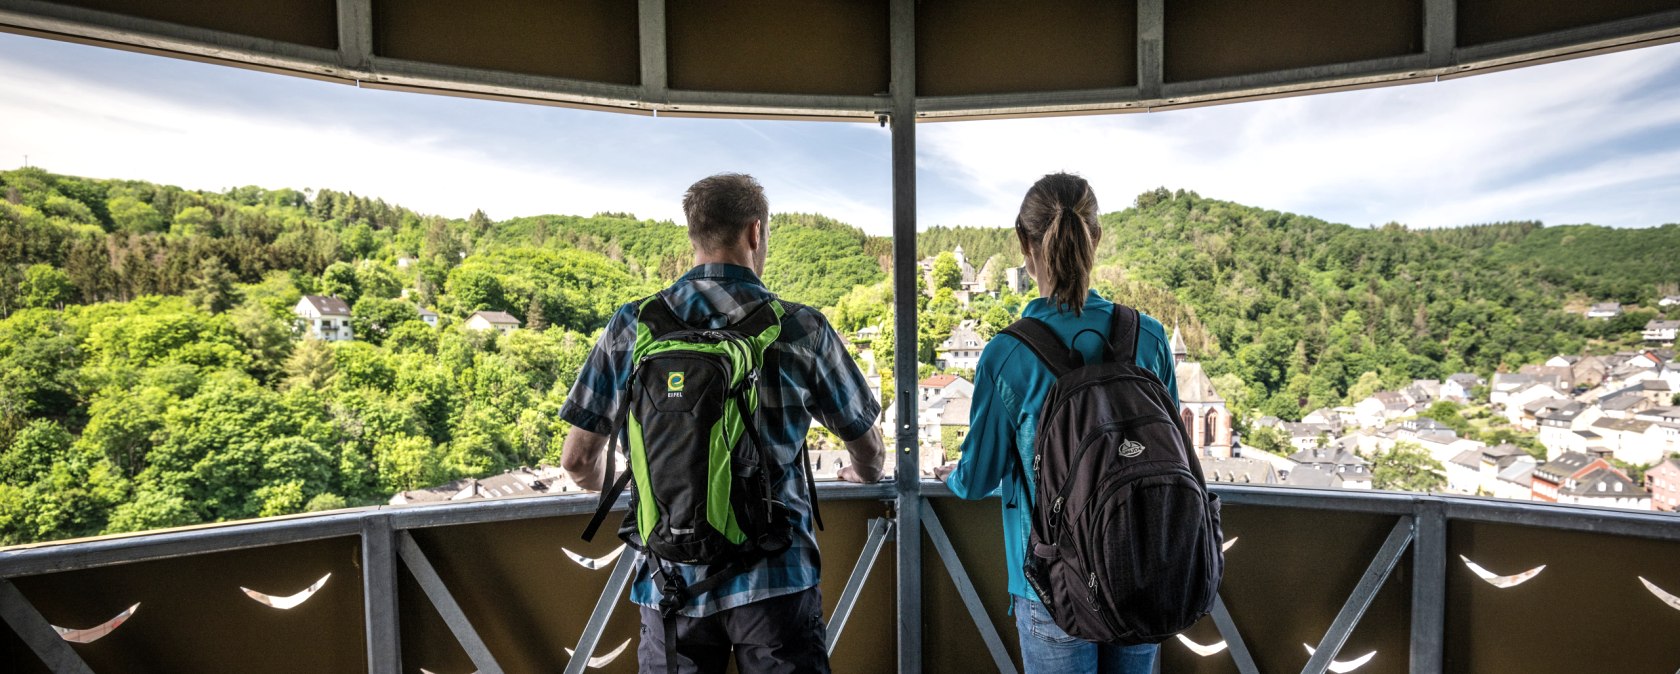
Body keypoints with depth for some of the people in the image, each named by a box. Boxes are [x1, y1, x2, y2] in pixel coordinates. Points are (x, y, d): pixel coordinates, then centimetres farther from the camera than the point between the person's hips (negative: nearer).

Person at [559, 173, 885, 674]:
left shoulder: (631, 327, -3)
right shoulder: (801, 328, -8)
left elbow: (578, 460, 4)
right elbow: (868, 451, 2)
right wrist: (864, 476, 26)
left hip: (669, 579, 3)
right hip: (774, 577, -2)